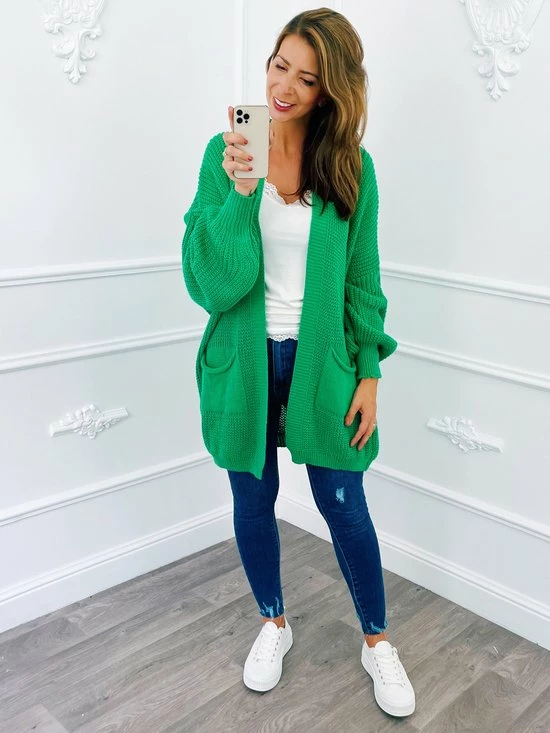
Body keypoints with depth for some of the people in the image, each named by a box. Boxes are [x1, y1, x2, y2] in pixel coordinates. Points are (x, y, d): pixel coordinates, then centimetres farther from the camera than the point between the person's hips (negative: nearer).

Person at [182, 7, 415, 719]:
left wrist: (368, 373, -2)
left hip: (321, 358, 0)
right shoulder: (224, 152, -7)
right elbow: (210, 281, -14)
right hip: (244, 358, 1)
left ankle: (377, 642, 33)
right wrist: (239, 193, -27)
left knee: (344, 504, 9)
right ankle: (274, 622, 41)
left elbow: (361, 280, 1)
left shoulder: (351, 167, -4)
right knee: (253, 500, 15)